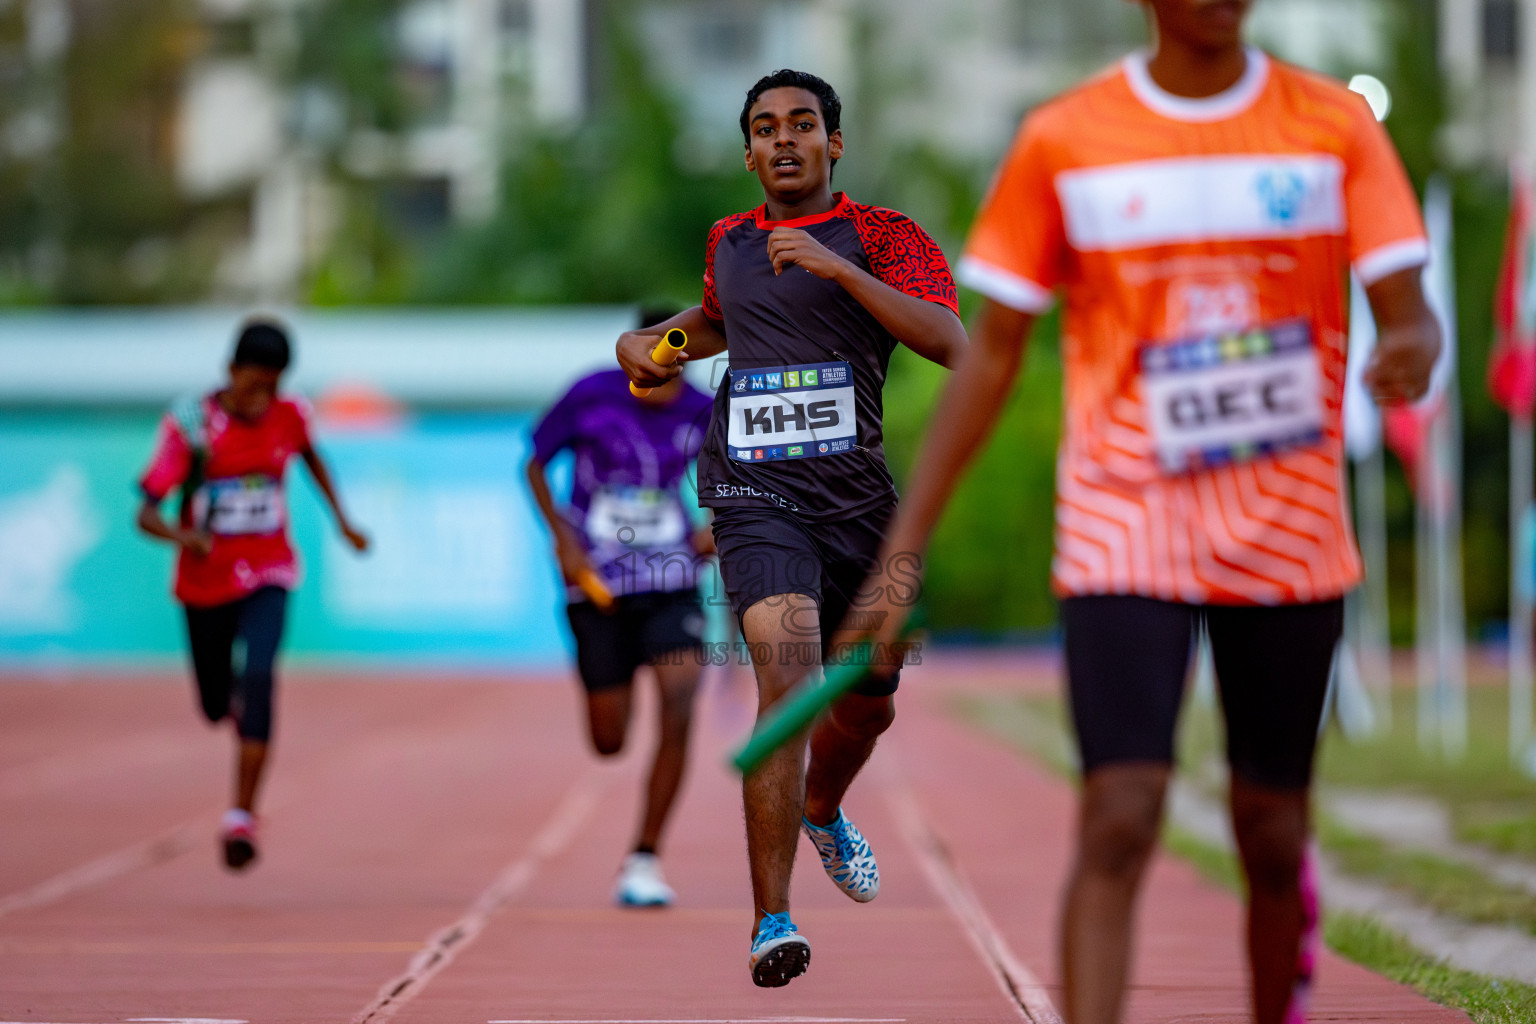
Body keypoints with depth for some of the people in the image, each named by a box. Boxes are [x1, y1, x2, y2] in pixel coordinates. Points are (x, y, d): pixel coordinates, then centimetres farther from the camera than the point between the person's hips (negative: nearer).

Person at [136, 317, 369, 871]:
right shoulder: (192, 424, -18)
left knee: (258, 676, -24)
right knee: (217, 703, 11)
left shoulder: (289, 415, -8)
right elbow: (145, 513, -22)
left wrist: (342, 520, 16)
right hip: (205, 581, 0)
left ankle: (242, 816, -23)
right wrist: (182, 535, -42)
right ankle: (239, 702, 52)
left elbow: (310, 456, 18)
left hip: (267, 575, 0)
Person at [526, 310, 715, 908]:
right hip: (598, 586, -1)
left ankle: (644, 859, -12)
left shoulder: (701, 414, -3)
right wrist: (561, 535, -9)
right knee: (608, 742, 4)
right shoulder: (590, 398, -9)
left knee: (679, 705, -21)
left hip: (671, 584, 1)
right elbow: (535, 463, 3)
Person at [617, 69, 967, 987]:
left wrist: (837, 267, -23)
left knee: (866, 704, 16)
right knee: (788, 677, -24)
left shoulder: (883, 236, 0)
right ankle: (772, 920, -25)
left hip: (861, 499, 1)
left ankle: (823, 811, 54)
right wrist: (652, 342, 16)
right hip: (756, 495, 0)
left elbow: (951, 344, -17)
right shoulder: (729, 243, 13)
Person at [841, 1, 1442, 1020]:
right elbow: (993, 354, 5)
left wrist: (1412, 351, -30)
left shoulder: (1336, 124, 3)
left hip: (1290, 542, 2)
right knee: (1120, 819, -16)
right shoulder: (1063, 141, 1)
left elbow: (1405, 309, -4)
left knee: (1274, 838, 8)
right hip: (1125, 534, -2)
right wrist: (902, 551, 2)